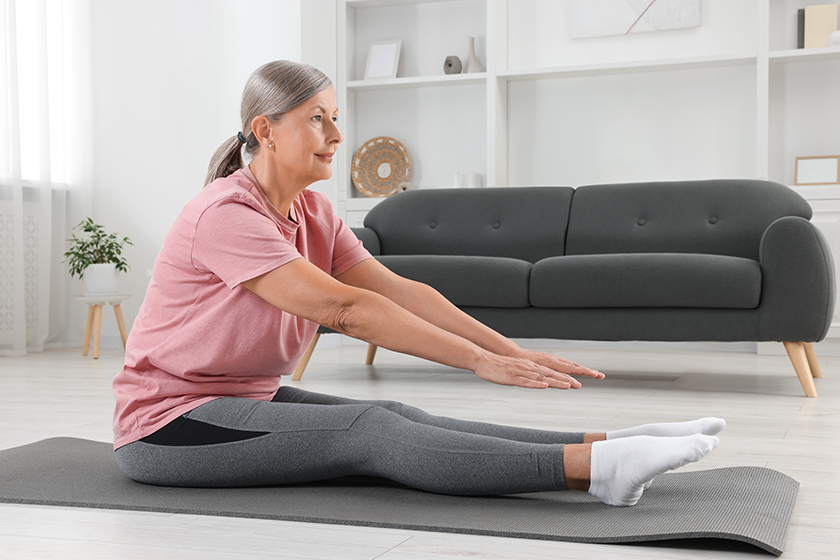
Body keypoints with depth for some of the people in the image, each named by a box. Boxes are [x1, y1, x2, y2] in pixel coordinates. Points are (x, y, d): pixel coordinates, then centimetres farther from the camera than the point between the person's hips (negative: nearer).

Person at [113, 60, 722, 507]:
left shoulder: (312, 213, 4)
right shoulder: (226, 216, -23)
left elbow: (398, 290, -5)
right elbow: (346, 309, -29)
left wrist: (513, 350, -16)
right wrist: (481, 361, -30)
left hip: (247, 400, 7)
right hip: (168, 424, -7)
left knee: (395, 416, -15)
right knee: (369, 431, -25)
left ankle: (606, 444, -26)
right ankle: (596, 469, -36)